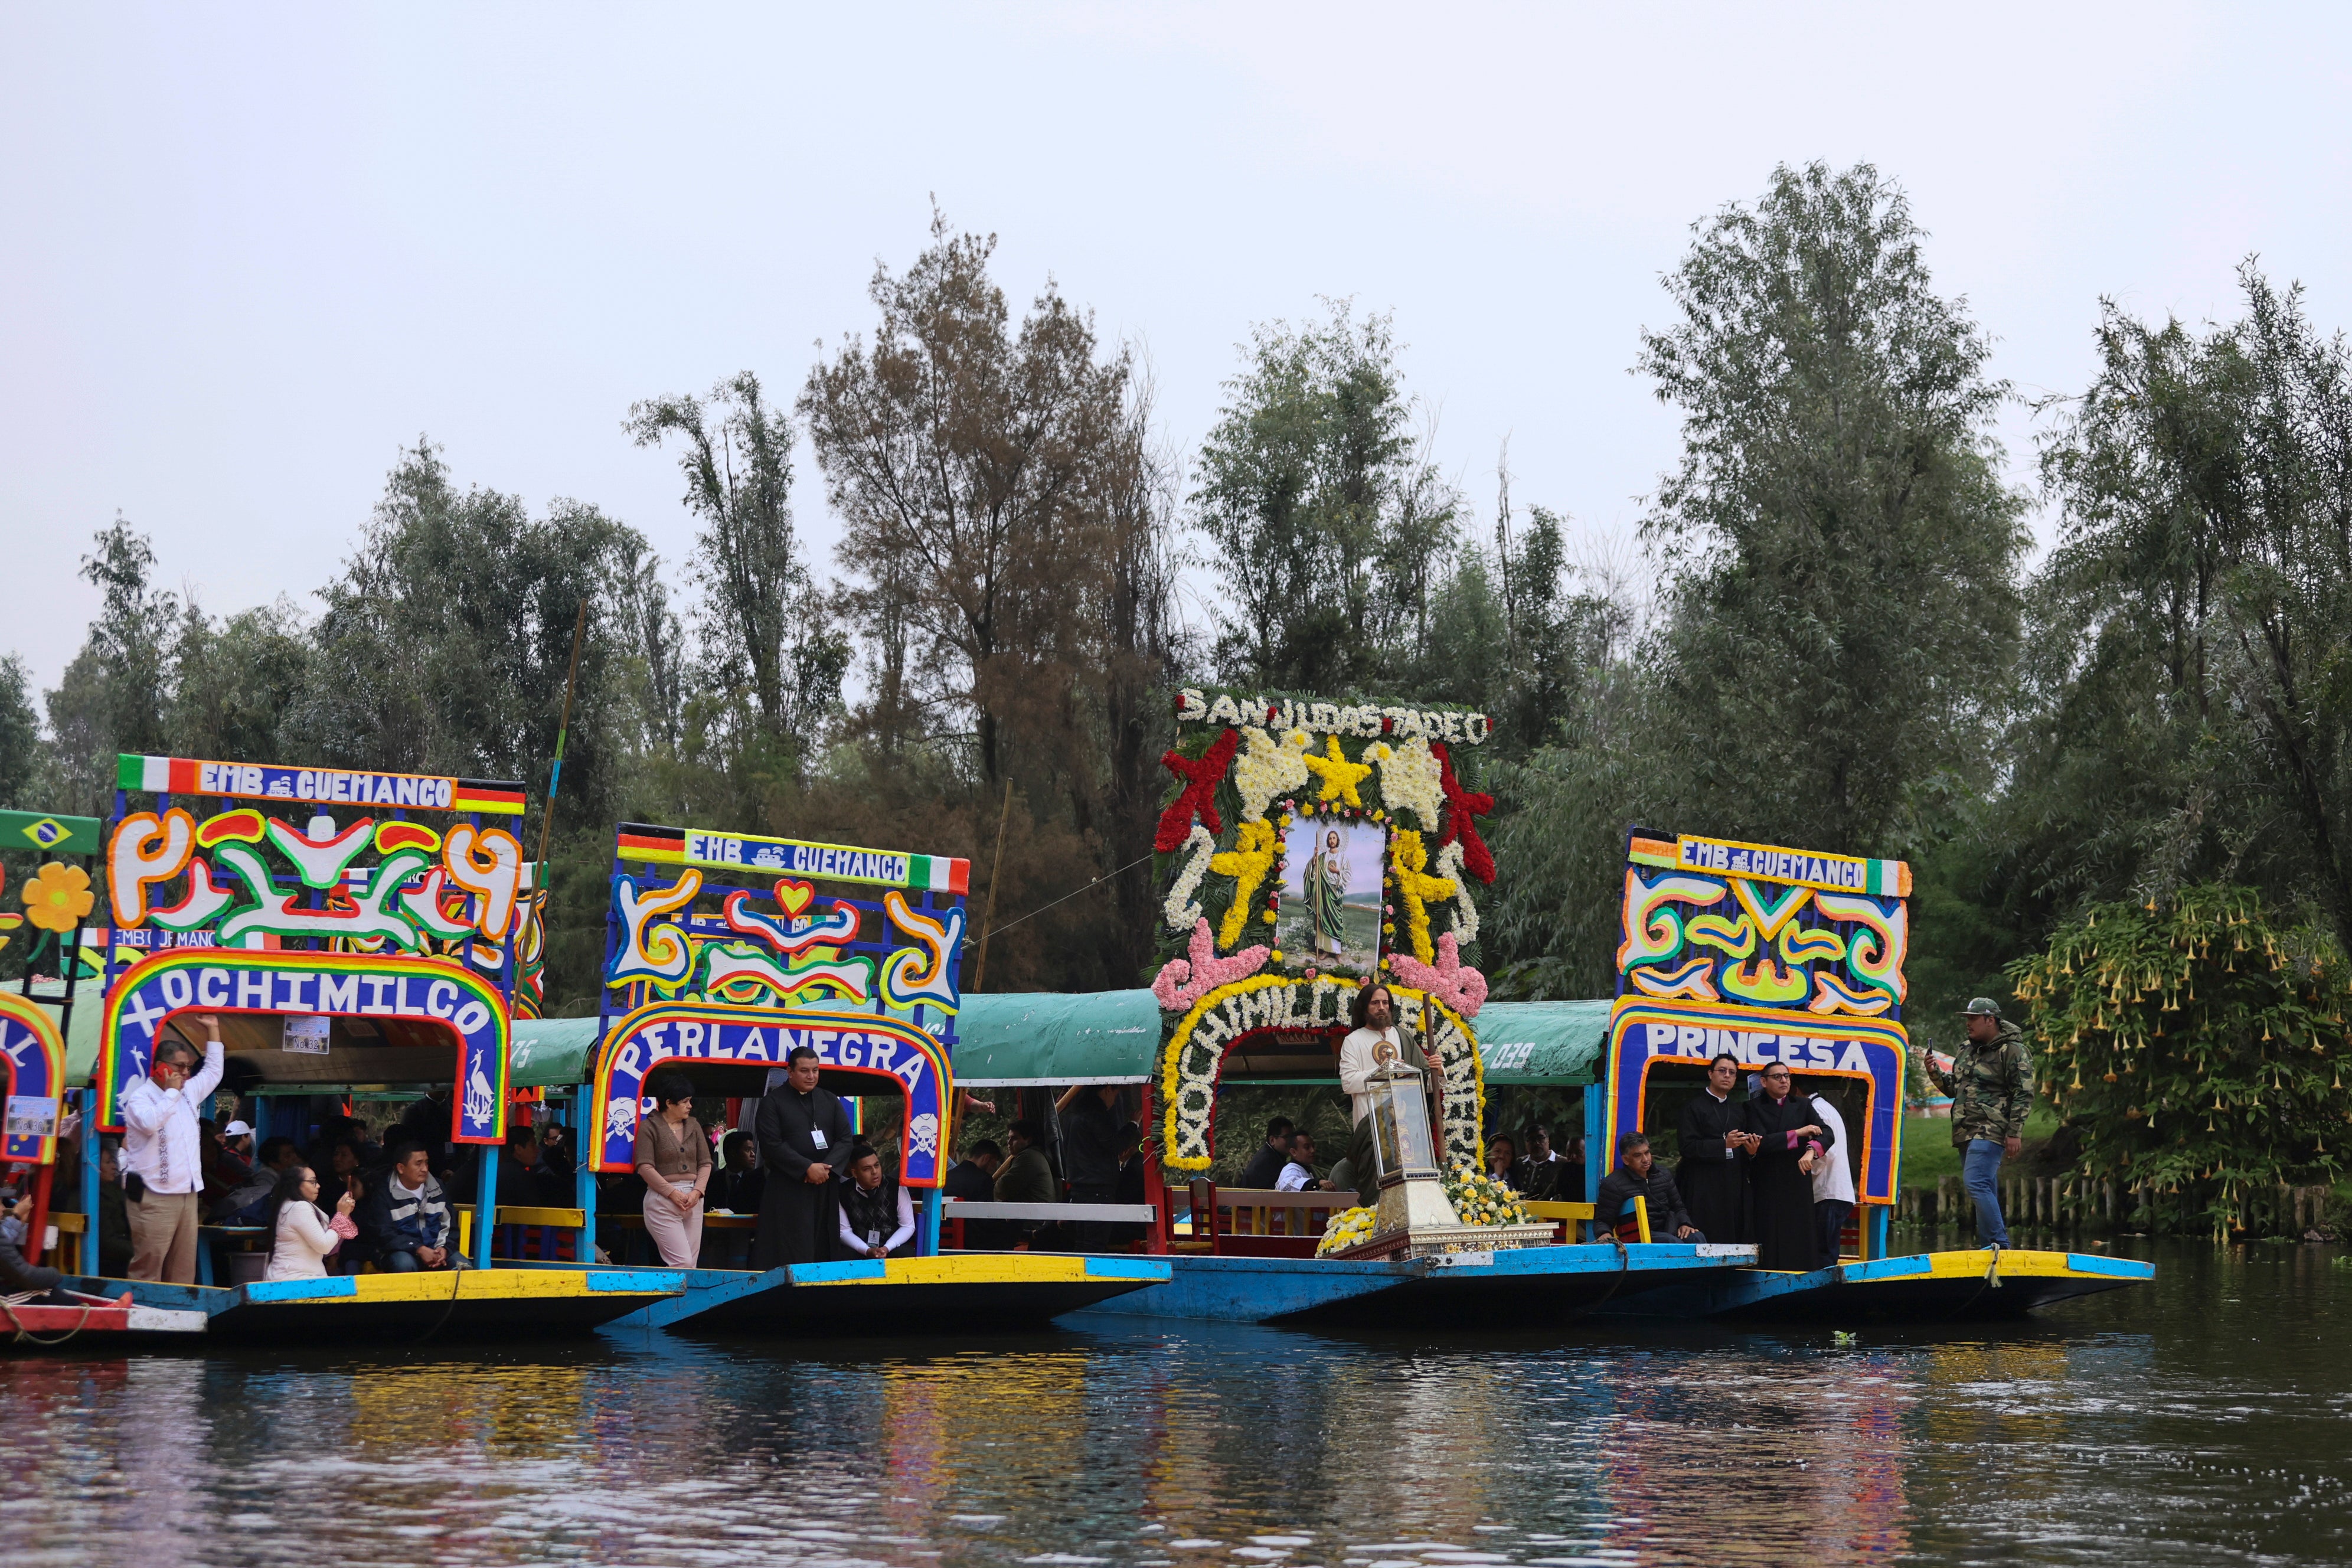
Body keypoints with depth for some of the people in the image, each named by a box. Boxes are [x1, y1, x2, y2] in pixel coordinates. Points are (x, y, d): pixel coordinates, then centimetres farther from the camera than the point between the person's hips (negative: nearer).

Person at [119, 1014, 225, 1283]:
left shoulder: (188, 1092, 16)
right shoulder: (140, 1097, -6)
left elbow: (213, 1072, 31)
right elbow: (149, 1123, -27)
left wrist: (212, 1030, 27)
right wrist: (171, 1092, -13)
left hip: (187, 1196, 8)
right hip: (153, 1198, -8)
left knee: (184, 1268, 6)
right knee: (147, 1266, -10)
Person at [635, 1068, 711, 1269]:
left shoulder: (693, 1126, 15)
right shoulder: (649, 1127, -1)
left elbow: (705, 1163, 13)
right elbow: (645, 1167, -8)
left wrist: (697, 1191, -4)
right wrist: (673, 1193, -13)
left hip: (693, 1200, 6)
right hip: (662, 1200, -6)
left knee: (691, 1265, 1)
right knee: (682, 1263, -15)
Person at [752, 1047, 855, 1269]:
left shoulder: (831, 1101, 14)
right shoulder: (772, 1102, 1)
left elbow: (846, 1139, 8)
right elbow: (771, 1144, -8)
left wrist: (826, 1167, -10)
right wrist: (807, 1168, -15)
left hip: (826, 1188, 4)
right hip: (788, 1190, -4)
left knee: (823, 1250, 1)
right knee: (792, 1252, -8)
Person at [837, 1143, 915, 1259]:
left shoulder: (896, 1187, -7)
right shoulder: (844, 1192, -5)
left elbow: (908, 1226, -2)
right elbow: (845, 1231, -1)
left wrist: (887, 1248, -17)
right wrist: (867, 1251, -17)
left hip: (893, 1246, 0)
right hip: (860, 1249, 0)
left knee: (905, 1255, -33)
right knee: (841, 1257, -31)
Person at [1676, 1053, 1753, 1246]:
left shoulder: (1737, 1109, 20)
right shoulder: (1693, 1106, 2)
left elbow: (1745, 1149, 19)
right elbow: (1688, 1147, -9)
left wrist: (1751, 1149, -5)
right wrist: (1724, 1145, -19)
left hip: (1735, 1185, 5)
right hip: (1704, 1185, -5)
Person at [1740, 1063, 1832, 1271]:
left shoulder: (1803, 1106, 13)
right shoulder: (1752, 1108, 4)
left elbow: (1826, 1133, -3)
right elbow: (1760, 1142, -11)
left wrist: (1811, 1151, -23)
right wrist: (1798, 1134, -9)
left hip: (1798, 1185, 3)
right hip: (1767, 1188, -2)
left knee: (1801, 1242, -3)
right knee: (1770, 1244, -6)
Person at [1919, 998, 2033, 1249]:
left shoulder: (2012, 1051, -6)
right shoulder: (1967, 1051, 19)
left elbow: (2024, 1094, -11)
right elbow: (1954, 1088, 27)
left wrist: (2015, 1133, -16)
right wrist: (1934, 1073, 8)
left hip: (1990, 1132, -9)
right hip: (1966, 1132, 9)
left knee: (1976, 1183, -21)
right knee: (1985, 1192, 10)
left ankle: (2000, 1244, -20)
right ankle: (1990, 1247, 14)